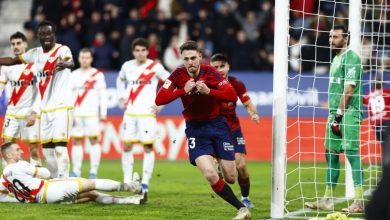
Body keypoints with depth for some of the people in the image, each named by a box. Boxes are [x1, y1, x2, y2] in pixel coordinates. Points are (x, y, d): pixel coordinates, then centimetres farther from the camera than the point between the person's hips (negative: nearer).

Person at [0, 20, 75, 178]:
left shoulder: (62, 50, -11)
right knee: (46, 148, 9)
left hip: (62, 106, -7)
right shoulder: (35, 53, 9)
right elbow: (13, 61, 21)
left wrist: (65, 63, -56)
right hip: (45, 108, 7)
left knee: (60, 146, -16)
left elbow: (70, 62, -34)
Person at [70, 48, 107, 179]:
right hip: (77, 114, 3)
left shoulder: (98, 75, 4)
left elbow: (103, 95, 2)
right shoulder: (73, 75, 12)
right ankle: (76, 171, 5)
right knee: (76, 141, 1)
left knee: (94, 140, -5)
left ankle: (94, 172, -3)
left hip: (92, 114, -3)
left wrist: (103, 113, -5)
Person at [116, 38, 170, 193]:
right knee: (126, 146, 2)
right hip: (130, 113, 4)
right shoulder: (127, 66, 8)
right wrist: (121, 97, 17)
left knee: (148, 147, -6)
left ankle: (145, 183, -3)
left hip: (147, 113, -4)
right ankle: (127, 182, 10)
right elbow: (120, 80, 29)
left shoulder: (155, 67, -5)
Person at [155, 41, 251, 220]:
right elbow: (159, 100, -16)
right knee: (210, 175, -21)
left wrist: (209, 91, -30)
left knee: (231, 177, 3)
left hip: (217, 124, 0)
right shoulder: (178, 75, -8)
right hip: (195, 129, 0)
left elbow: (233, 96, -18)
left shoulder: (210, 72, -11)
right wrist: (184, 90, -25)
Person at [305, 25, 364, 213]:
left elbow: (349, 89, -16)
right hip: (335, 114, 10)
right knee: (331, 153, 10)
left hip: (349, 114, -10)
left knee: (352, 153, -11)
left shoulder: (351, 58, -10)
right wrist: (333, 115, 16)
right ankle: (328, 200, 16)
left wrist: (339, 115, -18)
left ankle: (359, 202, -12)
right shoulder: (336, 59, 19)